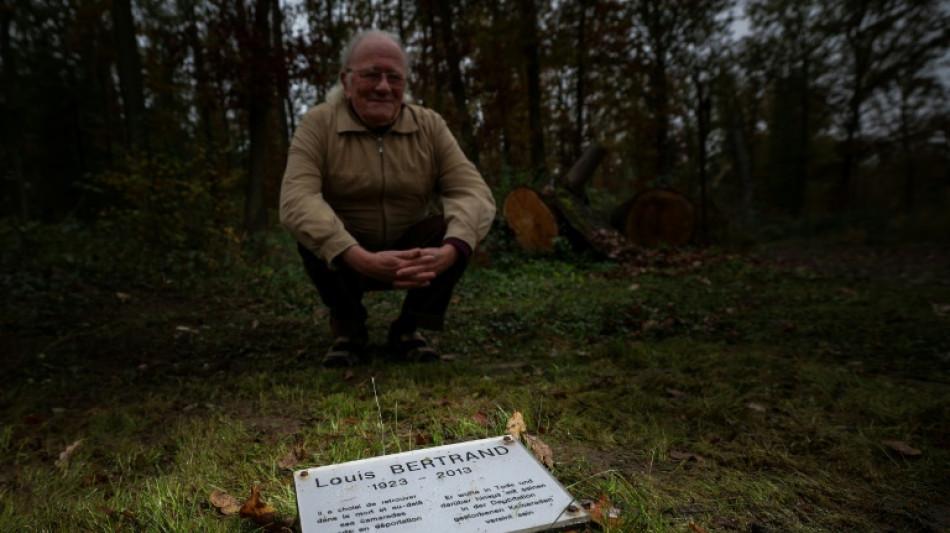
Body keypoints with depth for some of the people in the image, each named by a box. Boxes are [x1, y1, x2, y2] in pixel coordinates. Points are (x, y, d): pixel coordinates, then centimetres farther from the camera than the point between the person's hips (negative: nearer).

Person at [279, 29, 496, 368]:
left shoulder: (430, 126, -7)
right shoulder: (318, 124, -13)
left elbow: (474, 192, -18)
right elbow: (297, 202, -28)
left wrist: (448, 252, -39)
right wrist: (363, 260, -44)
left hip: (414, 258, 2)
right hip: (343, 260, -1)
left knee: (461, 228, -23)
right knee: (312, 234, -30)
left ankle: (408, 330, -3)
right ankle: (348, 329, -3)